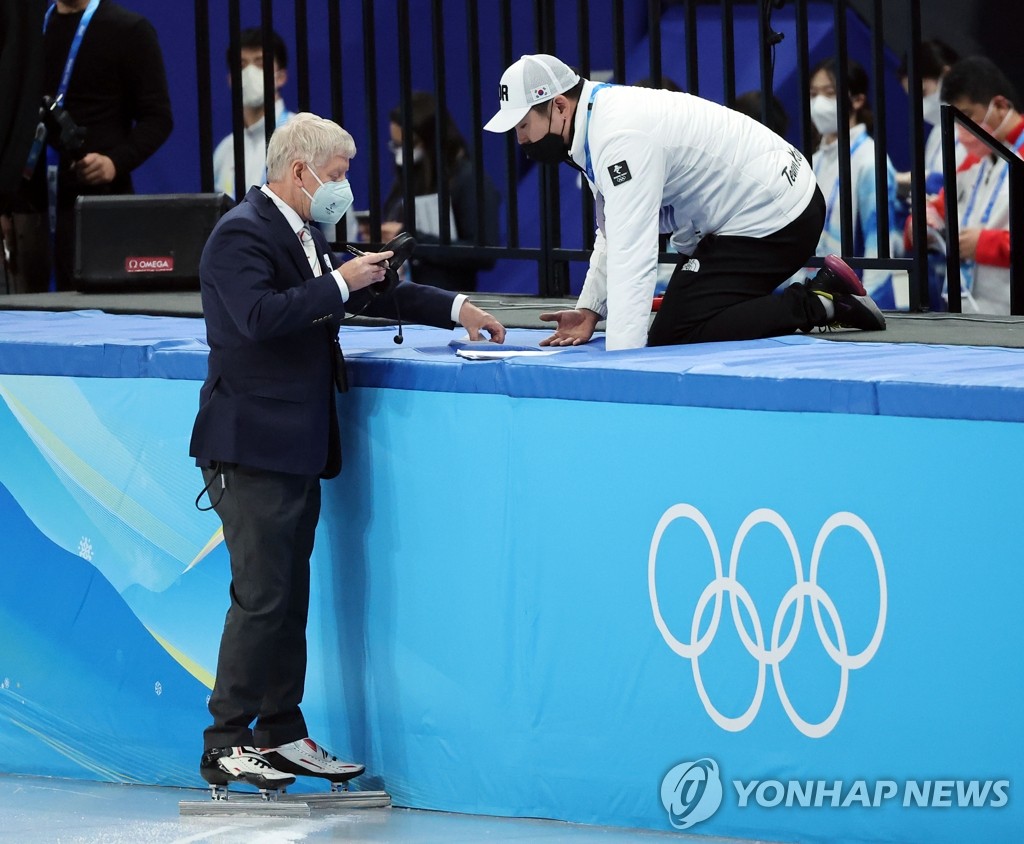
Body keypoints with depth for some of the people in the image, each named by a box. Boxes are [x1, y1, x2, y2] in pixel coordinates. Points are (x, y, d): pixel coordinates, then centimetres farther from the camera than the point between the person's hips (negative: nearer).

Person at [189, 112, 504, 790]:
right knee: (262, 598, -10)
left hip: (299, 449, 10)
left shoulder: (302, 233, 18)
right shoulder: (242, 234, -12)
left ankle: (281, 735, 17)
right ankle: (225, 746, -5)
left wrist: (454, 309, 23)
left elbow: (368, 294, 29)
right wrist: (338, 284, -20)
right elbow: (259, 316, -27)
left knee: (290, 597, 11)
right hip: (254, 449, -10)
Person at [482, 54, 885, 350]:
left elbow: (632, 254, -34)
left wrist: (620, 359, -36)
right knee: (670, 329, 12)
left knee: (673, 338, -16)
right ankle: (822, 295, 12)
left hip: (775, 217, -11)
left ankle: (817, 304, -8)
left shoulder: (621, 137, -28)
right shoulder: (600, 118, 4)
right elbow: (613, 234, 11)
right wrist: (588, 310, 0)